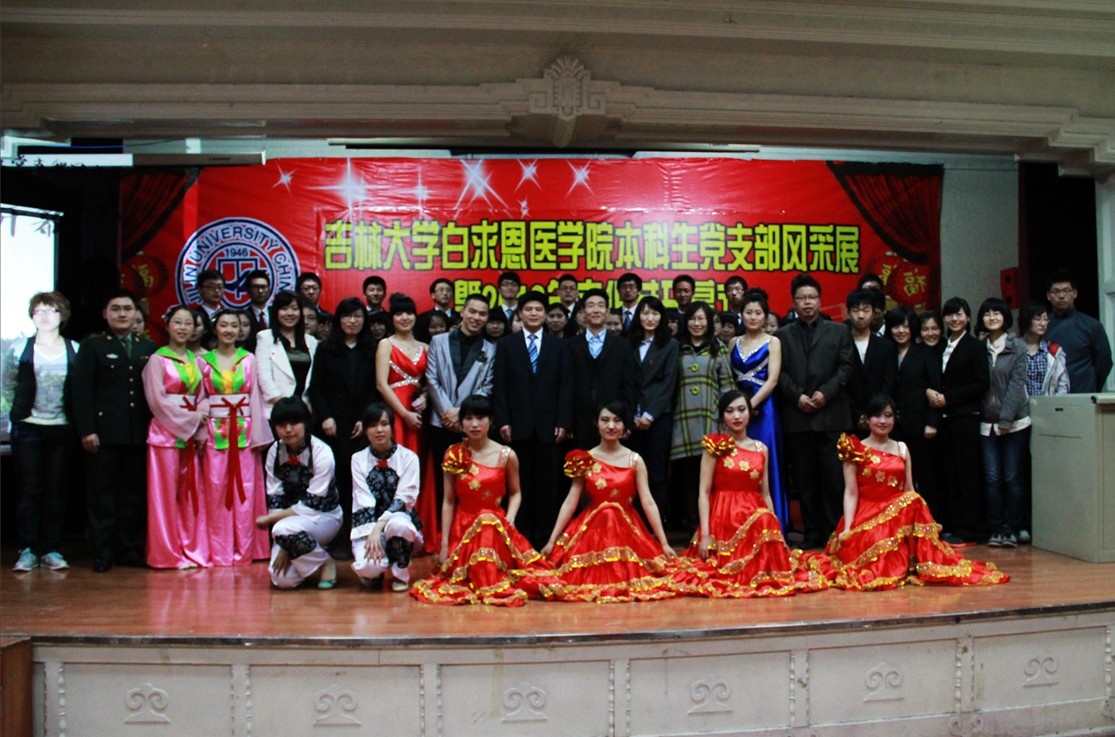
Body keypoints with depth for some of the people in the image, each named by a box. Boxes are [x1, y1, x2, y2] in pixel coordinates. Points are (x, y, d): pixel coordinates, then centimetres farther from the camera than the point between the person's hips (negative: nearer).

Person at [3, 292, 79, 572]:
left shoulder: (74, 351, 3)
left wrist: (76, 420, 0)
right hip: (27, 428, 0)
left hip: (62, 429, 0)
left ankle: (51, 549, 10)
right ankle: (27, 550, 7)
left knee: (56, 491, 4)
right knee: (29, 489, 1)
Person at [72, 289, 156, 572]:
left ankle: (130, 550, 16)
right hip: (104, 431, -3)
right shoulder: (92, 346, 4)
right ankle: (103, 553, 10)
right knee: (102, 493, 2)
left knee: (134, 493, 7)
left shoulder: (147, 348, 14)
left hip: (139, 433, 3)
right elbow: (81, 389, -3)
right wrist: (86, 430, -11)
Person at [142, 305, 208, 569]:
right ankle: (169, 553, 5)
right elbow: (157, 400, -9)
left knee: (192, 494, 6)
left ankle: (192, 549, 12)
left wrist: (202, 431, -2)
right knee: (167, 494, -2)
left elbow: (202, 399, 10)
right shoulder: (157, 359, -2)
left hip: (192, 434, 5)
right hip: (166, 433, -5)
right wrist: (192, 418, -9)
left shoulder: (196, 361, 13)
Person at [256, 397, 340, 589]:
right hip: (291, 516, 4)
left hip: (324, 517, -4)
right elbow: (274, 500, -6)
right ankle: (311, 557, 15)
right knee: (282, 579, -18)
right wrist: (282, 546, -16)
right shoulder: (274, 452, -5)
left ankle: (326, 563, -9)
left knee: (285, 529, -35)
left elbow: (312, 505, -19)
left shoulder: (322, 453, -19)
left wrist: (269, 519, -17)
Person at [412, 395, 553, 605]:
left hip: (495, 526, 0)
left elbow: (515, 493, 12)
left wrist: (509, 519, -9)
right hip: (461, 528, 1)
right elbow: (448, 501, 3)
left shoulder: (506, 455, 0)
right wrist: (444, 543, 0)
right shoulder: (453, 455, 2)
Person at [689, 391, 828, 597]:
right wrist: (704, 534, -15)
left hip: (755, 518, 4)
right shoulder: (716, 446, 0)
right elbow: (703, 492, -5)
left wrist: (774, 527, 3)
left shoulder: (761, 449, 12)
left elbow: (765, 494, 14)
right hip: (723, 520, -3)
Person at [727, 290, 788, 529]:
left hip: (763, 408, -3)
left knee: (764, 465, -3)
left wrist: (751, 404, -16)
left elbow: (772, 380, -7)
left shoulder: (773, 342, 2)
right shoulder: (734, 343, 13)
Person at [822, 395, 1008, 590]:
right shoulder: (856, 450, 4)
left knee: (913, 502, -29)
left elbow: (909, 491, 10)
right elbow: (851, 492, -2)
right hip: (866, 517, -3)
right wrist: (847, 529, -15)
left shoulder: (902, 449, 15)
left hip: (899, 515, 3)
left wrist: (921, 518, -8)